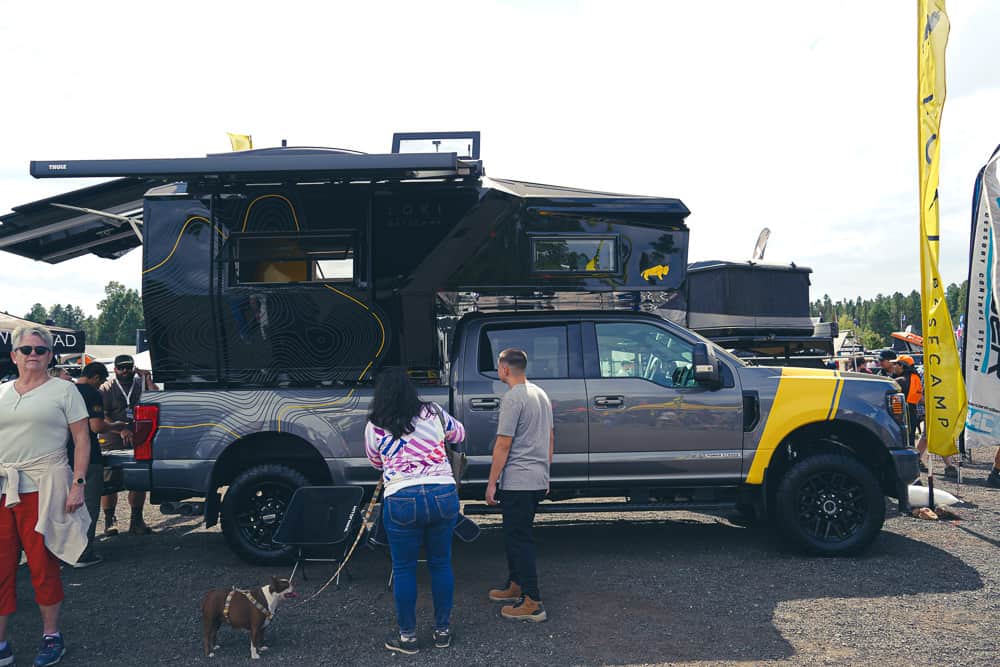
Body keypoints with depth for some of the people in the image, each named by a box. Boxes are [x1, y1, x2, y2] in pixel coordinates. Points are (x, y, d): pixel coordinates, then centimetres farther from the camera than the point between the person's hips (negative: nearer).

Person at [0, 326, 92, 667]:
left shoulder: (63, 390, 2)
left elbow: (82, 440, -1)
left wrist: (78, 483, -10)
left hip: (44, 489, -4)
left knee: (43, 565, 2)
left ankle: (51, 637, 18)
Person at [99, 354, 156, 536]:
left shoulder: (142, 383, 9)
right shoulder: (107, 388, 4)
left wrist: (148, 381, -11)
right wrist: (121, 430, -17)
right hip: (113, 442, -1)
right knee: (109, 482, 0)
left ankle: (136, 520, 12)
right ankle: (109, 521, 12)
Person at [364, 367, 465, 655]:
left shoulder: (374, 427, 3)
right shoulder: (434, 413, 7)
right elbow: (459, 432, 26)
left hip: (401, 500, -2)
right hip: (444, 494, 2)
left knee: (404, 569, 12)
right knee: (441, 564, 16)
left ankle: (407, 636, 23)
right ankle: (443, 631, 28)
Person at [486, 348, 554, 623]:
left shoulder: (513, 398, -16)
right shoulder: (541, 394, 13)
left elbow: (503, 445, -17)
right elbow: (550, 438, 18)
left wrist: (491, 483, -12)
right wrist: (545, 473, 24)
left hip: (517, 481, -9)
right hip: (538, 481, 9)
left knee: (519, 539, -4)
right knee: (516, 535, 21)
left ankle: (532, 603, -1)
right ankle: (515, 585, 32)